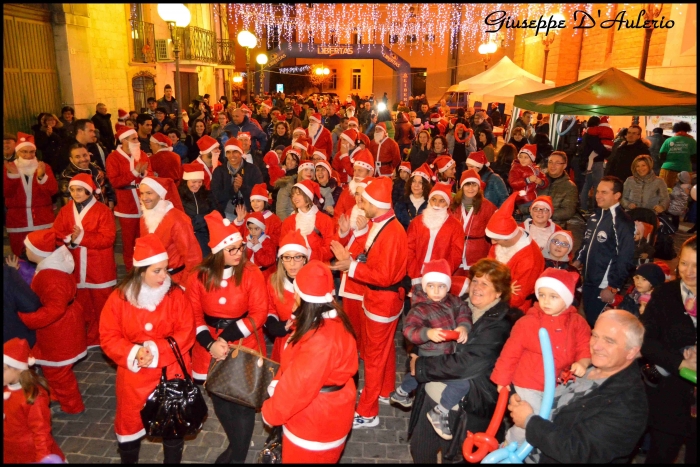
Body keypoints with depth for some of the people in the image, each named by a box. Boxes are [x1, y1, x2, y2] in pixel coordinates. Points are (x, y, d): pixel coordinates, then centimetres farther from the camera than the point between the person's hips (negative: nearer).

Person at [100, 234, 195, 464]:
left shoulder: (176, 294, -10)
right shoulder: (119, 298, -9)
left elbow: (186, 332, -12)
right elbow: (109, 337, -7)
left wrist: (156, 350, -22)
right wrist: (133, 353, -22)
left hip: (172, 373, 0)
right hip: (134, 376, 1)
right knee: (130, 423, 19)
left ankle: (172, 460, 38)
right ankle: (128, 460, 45)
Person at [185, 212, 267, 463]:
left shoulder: (252, 274, -11)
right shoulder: (199, 276, -5)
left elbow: (259, 313, -13)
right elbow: (194, 314, -2)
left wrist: (228, 336, -19)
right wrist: (210, 343, -15)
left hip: (244, 346, -3)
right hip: (211, 348, 3)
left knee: (243, 404, 6)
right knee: (220, 402, 18)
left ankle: (237, 455, 27)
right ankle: (237, 445, 43)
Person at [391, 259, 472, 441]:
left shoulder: (453, 301, -4)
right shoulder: (420, 309, -24)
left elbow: (464, 312, -8)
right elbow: (409, 329, -34)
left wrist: (463, 326, -28)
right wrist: (428, 333, -51)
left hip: (449, 355, 9)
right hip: (432, 359, -9)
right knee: (462, 383, -22)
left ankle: (401, 393, 62)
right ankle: (439, 413, -2)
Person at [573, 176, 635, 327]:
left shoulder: (622, 222, -17)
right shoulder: (596, 215, 10)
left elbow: (625, 259, -18)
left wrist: (613, 287, -17)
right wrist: (579, 260, 13)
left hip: (604, 287, -8)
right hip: (588, 281, 8)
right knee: (589, 322, 17)